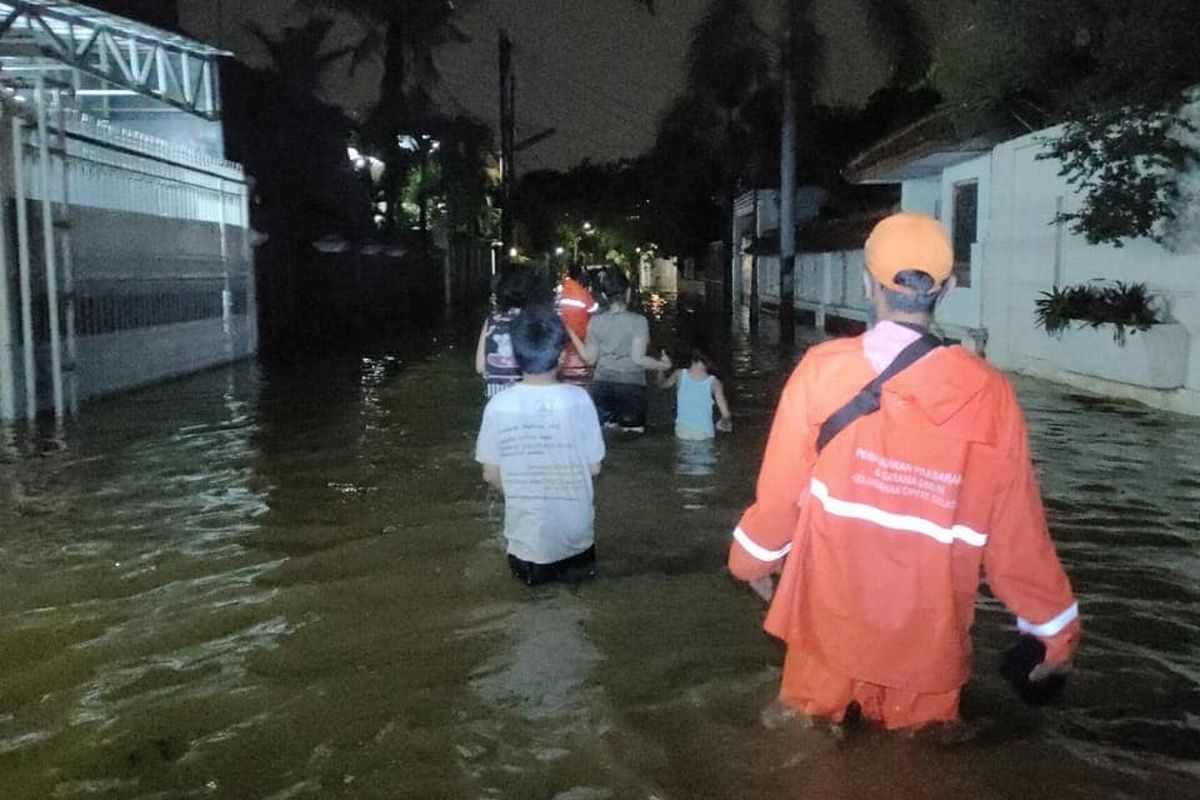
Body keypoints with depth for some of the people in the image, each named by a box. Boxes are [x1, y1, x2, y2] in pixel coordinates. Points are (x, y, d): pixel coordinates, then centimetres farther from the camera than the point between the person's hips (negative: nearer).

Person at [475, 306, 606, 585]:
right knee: (582, 566, 31)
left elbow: (491, 475, -4)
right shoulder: (578, 399, -15)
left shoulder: (498, 404, -13)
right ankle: (571, 563, 13)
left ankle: (531, 566, 14)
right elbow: (594, 467, -7)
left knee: (529, 571, 33)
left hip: (526, 537, 1)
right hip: (574, 536, -1)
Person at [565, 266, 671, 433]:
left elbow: (589, 358, 5)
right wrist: (662, 365, 2)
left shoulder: (596, 322, -1)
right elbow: (638, 358, -14)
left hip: (602, 386, 3)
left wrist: (572, 334, 15)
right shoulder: (638, 321, -11)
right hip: (631, 386, -3)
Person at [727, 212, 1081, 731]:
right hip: (928, 649, 1)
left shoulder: (823, 369, -14)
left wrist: (753, 558, 12)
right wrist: (1057, 628, 8)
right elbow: (1016, 531, -7)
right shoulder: (988, 394, -12)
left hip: (829, 629, 0)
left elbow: (780, 490, -8)